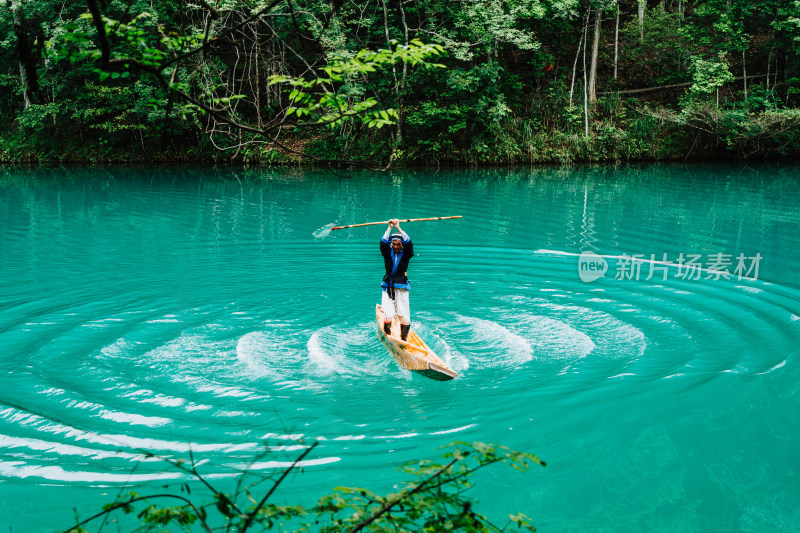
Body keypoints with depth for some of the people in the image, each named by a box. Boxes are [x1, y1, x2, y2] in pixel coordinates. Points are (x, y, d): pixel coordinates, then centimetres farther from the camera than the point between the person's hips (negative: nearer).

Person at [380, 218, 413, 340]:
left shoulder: (405, 254, 6)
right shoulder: (388, 253, 7)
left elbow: (408, 243, -11)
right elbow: (383, 243, -10)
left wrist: (398, 228, -13)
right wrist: (390, 227, -13)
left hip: (402, 289, 0)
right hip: (388, 288, 0)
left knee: (404, 318, -8)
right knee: (388, 317, -12)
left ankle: (403, 340, 5)